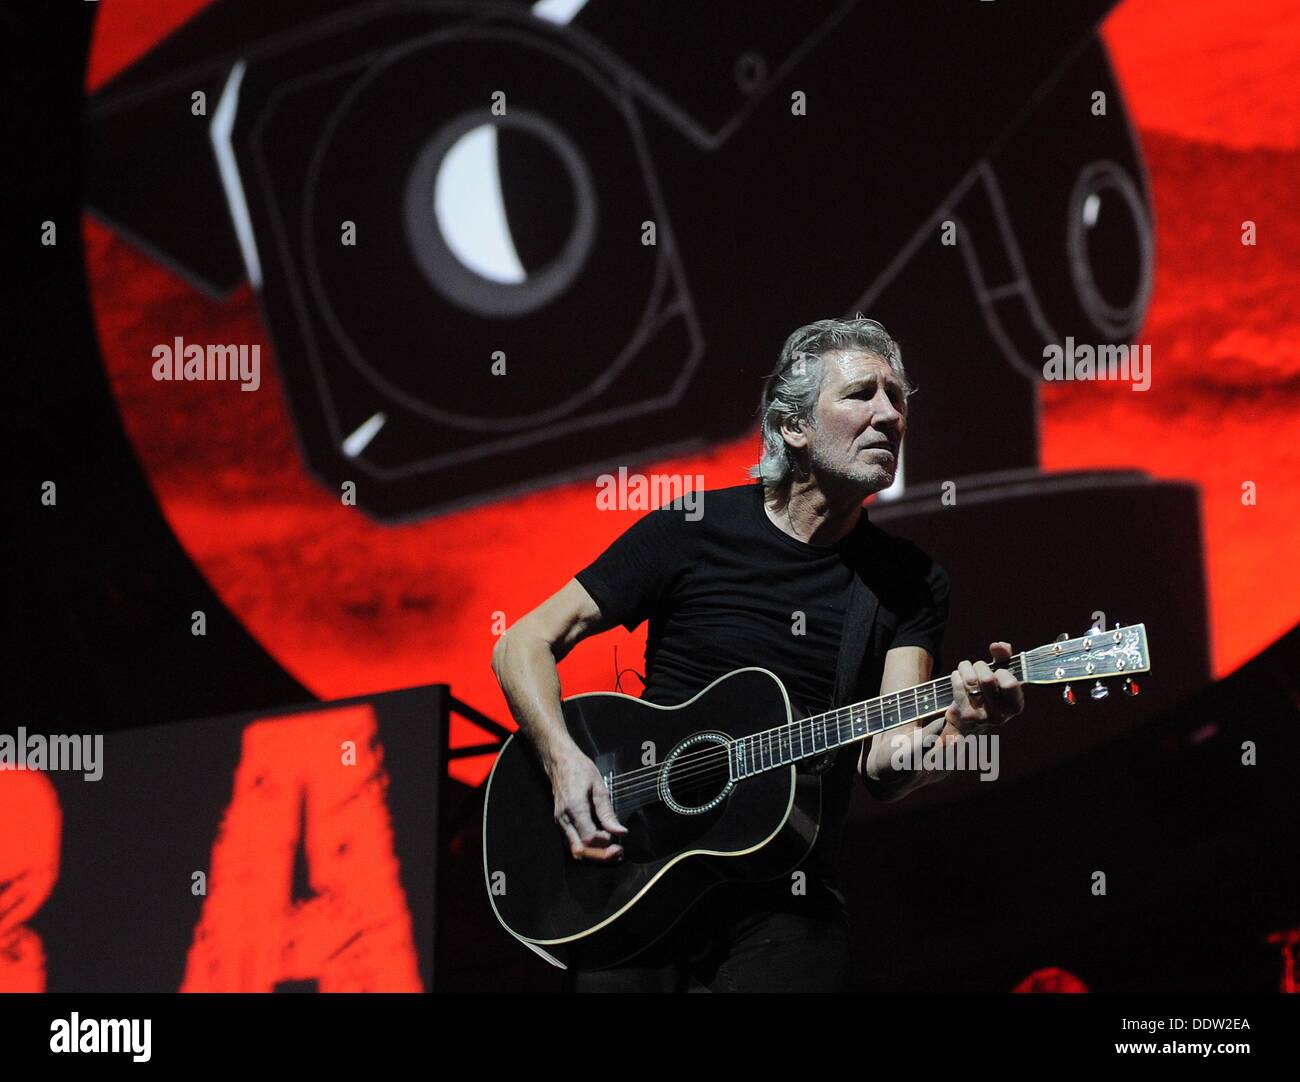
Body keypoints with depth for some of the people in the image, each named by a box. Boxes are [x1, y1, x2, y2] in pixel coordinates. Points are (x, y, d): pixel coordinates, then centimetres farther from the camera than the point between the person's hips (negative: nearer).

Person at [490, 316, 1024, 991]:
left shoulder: (910, 582, 6)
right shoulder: (693, 531, 1)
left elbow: (881, 769, -5)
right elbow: (524, 644, 2)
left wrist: (951, 732, -26)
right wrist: (564, 760, -14)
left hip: (785, 906, 1)